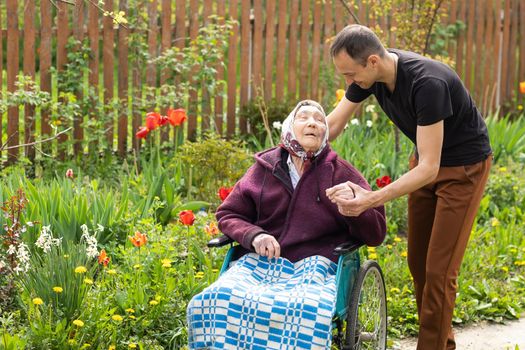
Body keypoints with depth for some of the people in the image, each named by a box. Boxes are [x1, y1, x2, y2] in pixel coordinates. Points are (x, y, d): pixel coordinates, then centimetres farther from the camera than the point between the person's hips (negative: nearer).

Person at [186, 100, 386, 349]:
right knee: (217, 301, -32)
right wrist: (253, 235, -2)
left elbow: (376, 233, 11)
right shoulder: (266, 166, 15)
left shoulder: (341, 173, 12)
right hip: (262, 261, 2)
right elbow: (227, 215, 20)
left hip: (314, 265, -1)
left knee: (310, 313, -39)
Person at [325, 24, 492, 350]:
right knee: (418, 261, 10)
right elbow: (333, 124, -2)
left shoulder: (428, 83, -37)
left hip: (464, 166, -8)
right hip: (426, 162, 8)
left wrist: (372, 200, -44)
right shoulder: (372, 74, -15)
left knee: (439, 269, -10)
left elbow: (429, 168, -37)